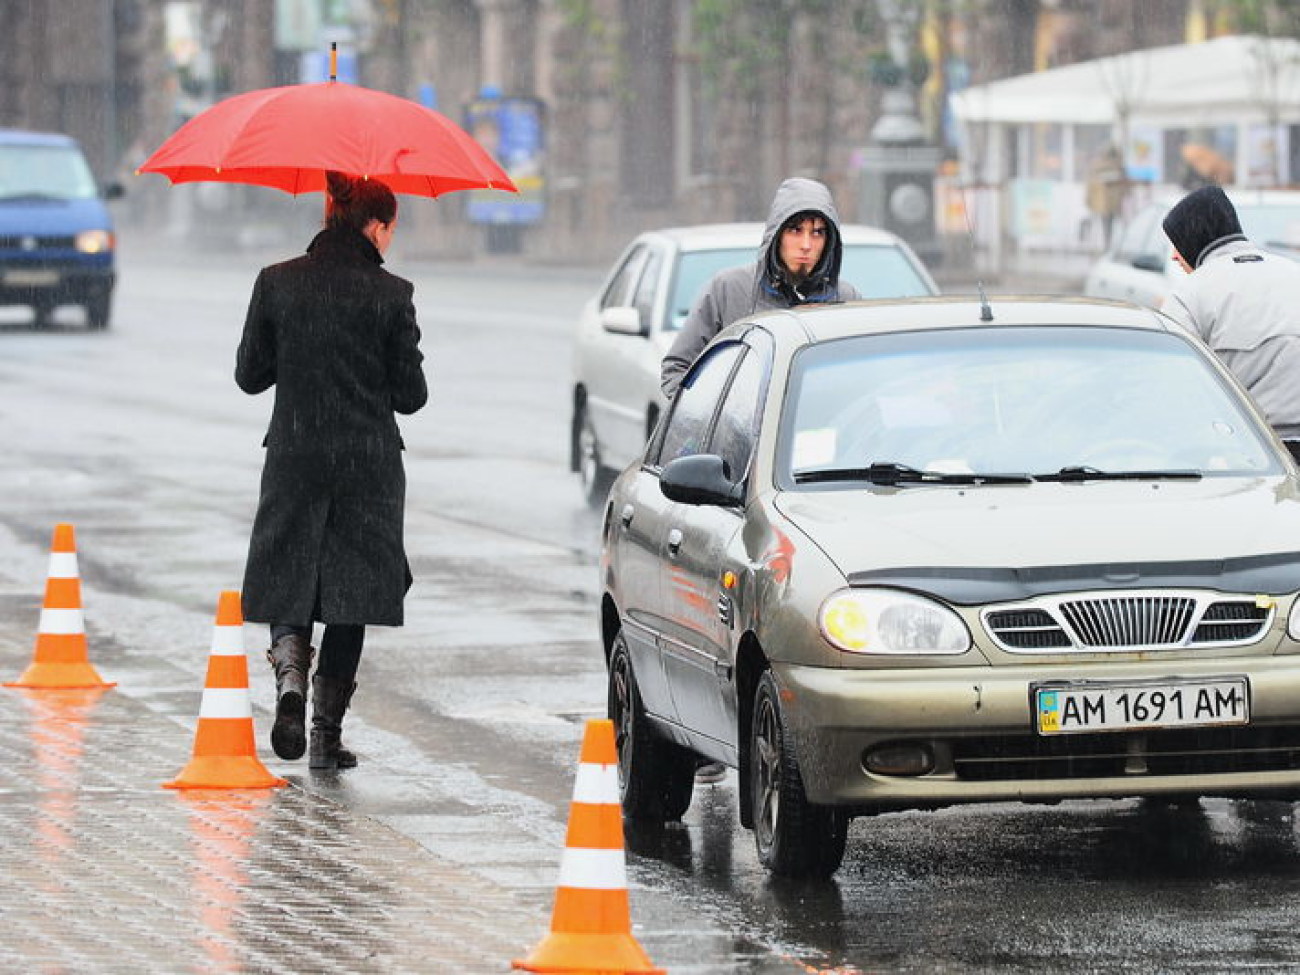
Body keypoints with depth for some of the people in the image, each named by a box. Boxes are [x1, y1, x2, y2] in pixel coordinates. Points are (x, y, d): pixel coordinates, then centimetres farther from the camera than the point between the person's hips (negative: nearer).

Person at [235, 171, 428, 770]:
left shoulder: (278, 283, -4)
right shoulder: (390, 294, -9)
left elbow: (250, 376, 2)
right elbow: (410, 395, -5)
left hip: (294, 459, 1)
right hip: (368, 467, -1)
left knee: (288, 583, 15)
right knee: (348, 591, 8)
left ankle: (290, 671, -16)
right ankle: (327, 734, 6)